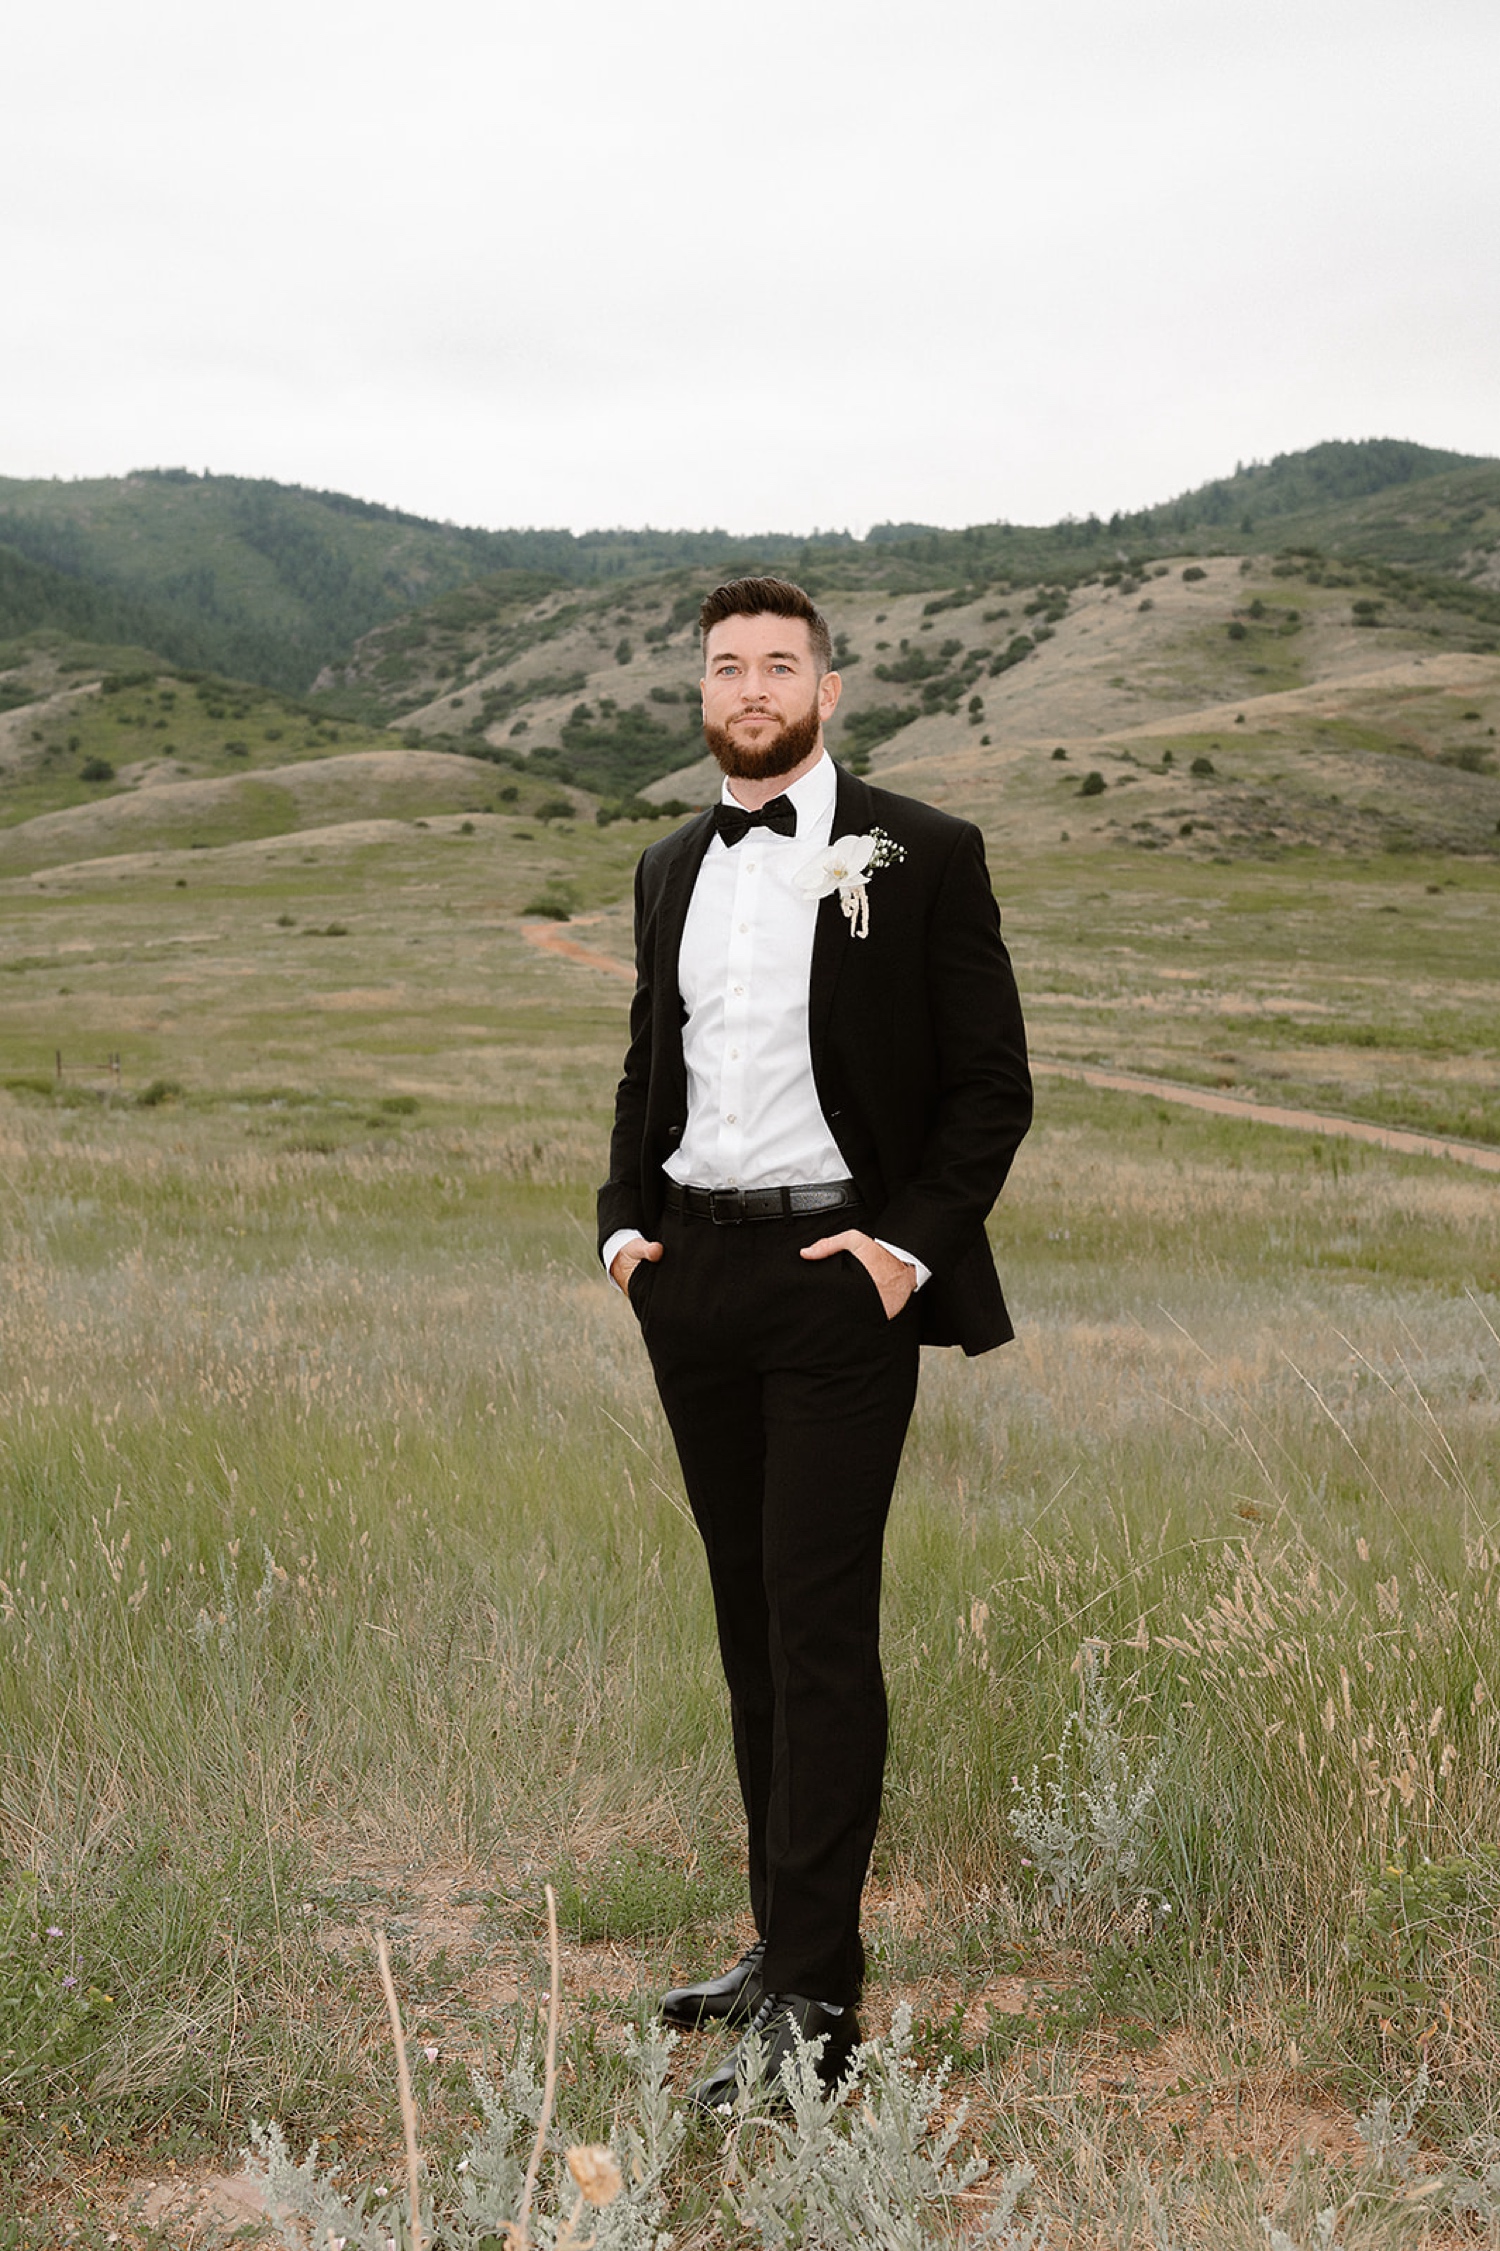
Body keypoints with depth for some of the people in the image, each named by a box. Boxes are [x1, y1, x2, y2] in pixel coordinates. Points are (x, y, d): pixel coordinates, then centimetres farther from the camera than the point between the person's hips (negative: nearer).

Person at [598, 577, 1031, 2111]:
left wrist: (907, 1240, -13)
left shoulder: (920, 857, -2)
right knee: (750, 1620, 12)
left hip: (839, 1270, -5)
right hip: (691, 1277, 6)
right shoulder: (670, 870, 15)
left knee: (820, 1627, -8)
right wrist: (623, 1219, 7)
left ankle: (813, 2001, -2)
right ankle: (781, 1937, 23)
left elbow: (992, 1082, -2)